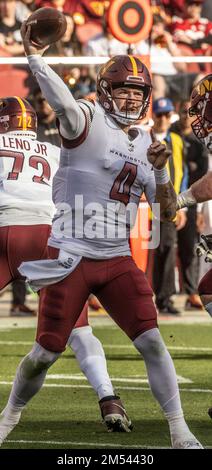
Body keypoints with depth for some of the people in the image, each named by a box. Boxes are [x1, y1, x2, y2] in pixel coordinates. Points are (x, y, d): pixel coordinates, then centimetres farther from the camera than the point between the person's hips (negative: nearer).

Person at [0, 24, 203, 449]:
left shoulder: (145, 144, 11)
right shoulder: (88, 122, -8)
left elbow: (167, 212, 12)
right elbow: (63, 103, -33)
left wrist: (160, 170, -6)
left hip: (118, 261, 5)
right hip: (70, 257, -5)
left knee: (151, 342, -5)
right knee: (45, 352, 2)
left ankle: (181, 434, -1)